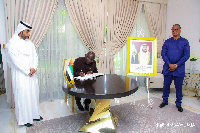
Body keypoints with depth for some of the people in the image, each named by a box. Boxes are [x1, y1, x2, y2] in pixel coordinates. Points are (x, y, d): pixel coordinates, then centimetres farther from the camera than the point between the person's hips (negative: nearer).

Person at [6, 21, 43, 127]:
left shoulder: (29, 43, 10)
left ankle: (34, 114, 27)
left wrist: (34, 68, -10)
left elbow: (35, 56, 7)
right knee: (23, 95, 0)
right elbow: (16, 61, -15)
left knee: (33, 94, 12)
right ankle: (24, 119, 14)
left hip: (32, 74, 6)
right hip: (20, 75, -6)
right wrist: (27, 71, -15)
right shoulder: (12, 44, -9)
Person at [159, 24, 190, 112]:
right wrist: (169, 64, -12)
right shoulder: (167, 42, 6)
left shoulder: (185, 42, 3)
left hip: (179, 68, -1)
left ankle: (178, 103, 26)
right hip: (168, 68, 1)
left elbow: (186, 55, -4)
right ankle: (165, 101, 29)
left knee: (178, 87, 7)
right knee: (166, 85, 10)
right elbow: (163, 53, 0)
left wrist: (176, 65, -12)